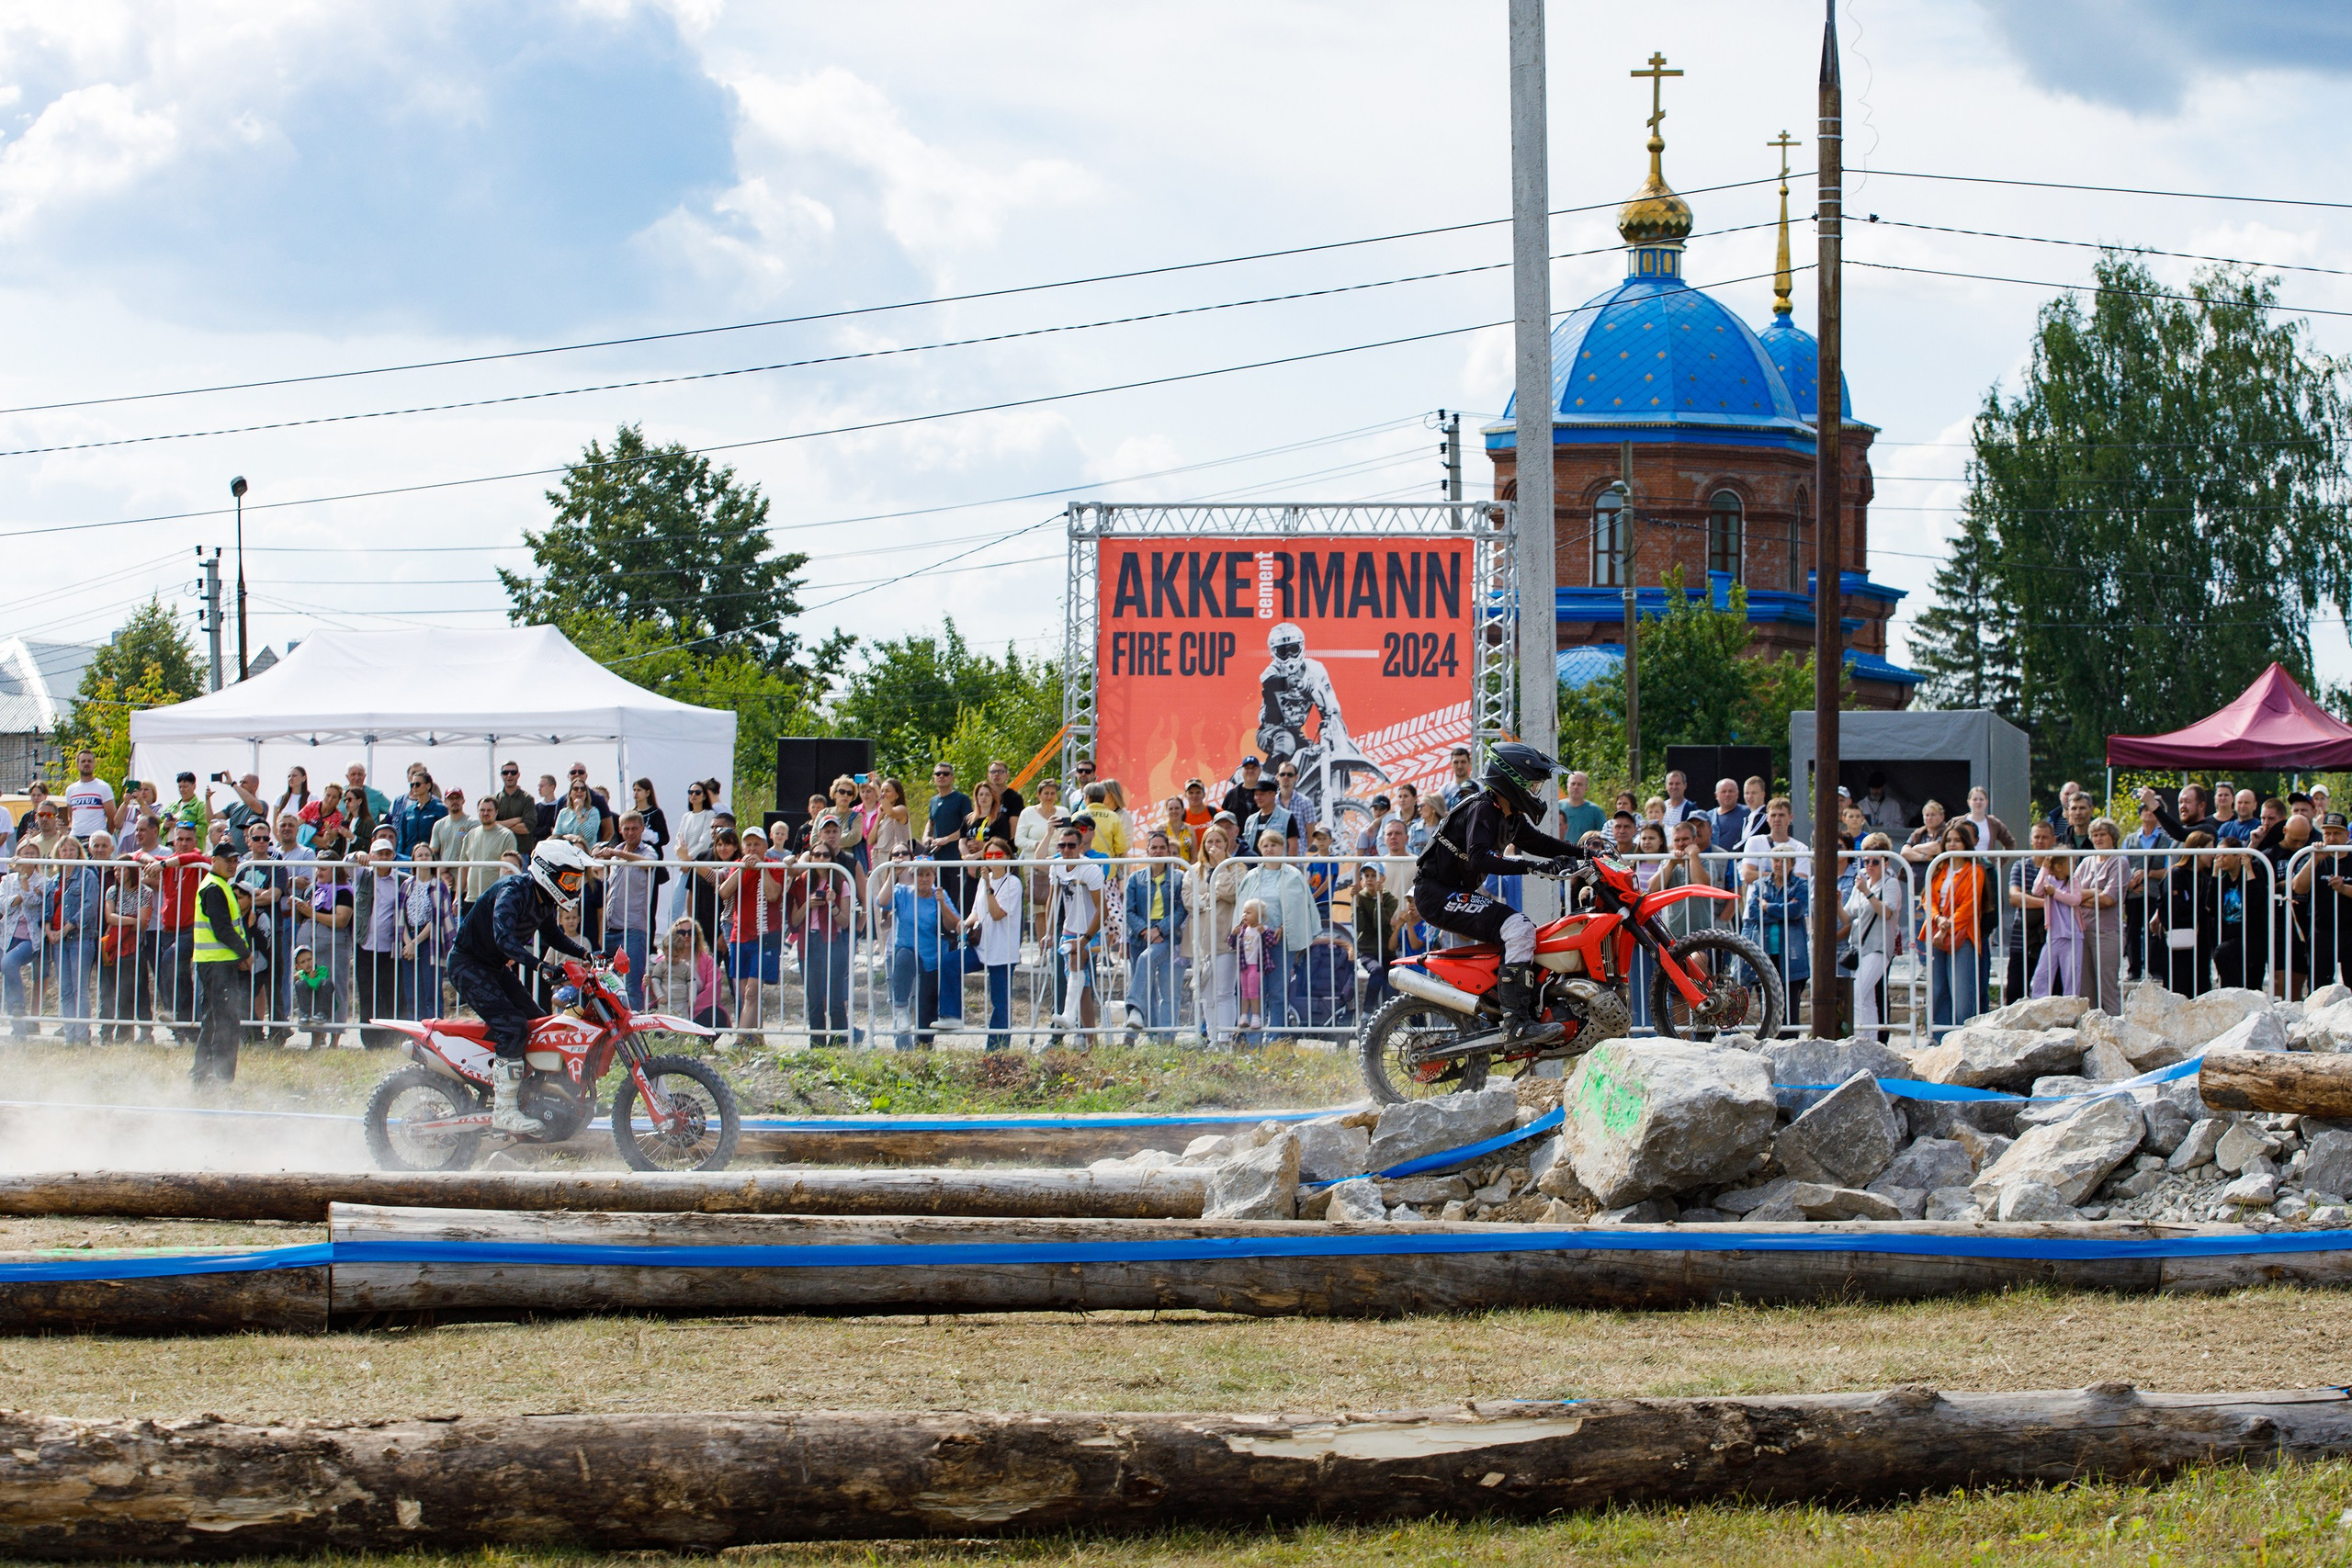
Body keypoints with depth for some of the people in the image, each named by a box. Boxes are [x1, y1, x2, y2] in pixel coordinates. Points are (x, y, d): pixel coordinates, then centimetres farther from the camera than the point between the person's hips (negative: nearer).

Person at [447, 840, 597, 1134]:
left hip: (495, 967, 10)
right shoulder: (513, 892, -25)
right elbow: (504, 938, -40)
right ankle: (504, 1111, -21)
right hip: (468, 964, -10)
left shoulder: (545, 902, 3)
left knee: (537, 1024, 5)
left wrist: (585, 954, 5)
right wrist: (540, 965, -49)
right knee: (512, 1026, -21)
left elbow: (552, 936, 22)